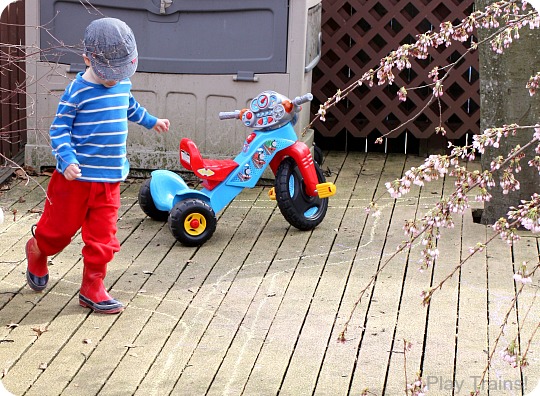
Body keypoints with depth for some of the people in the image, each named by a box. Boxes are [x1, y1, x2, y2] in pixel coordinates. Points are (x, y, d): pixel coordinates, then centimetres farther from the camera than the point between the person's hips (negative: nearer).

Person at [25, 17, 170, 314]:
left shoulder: (123, 84, 5)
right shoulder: (77, 92, -15)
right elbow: (59, 129, -12)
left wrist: (151, 121, 42)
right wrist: (68, 161, -26)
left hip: (110, 179, 5)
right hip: (77, 177, -5)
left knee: (103, 238, 4)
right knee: (61, 226, 12)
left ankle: (92, 289, 13)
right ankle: (37, 251, 42)